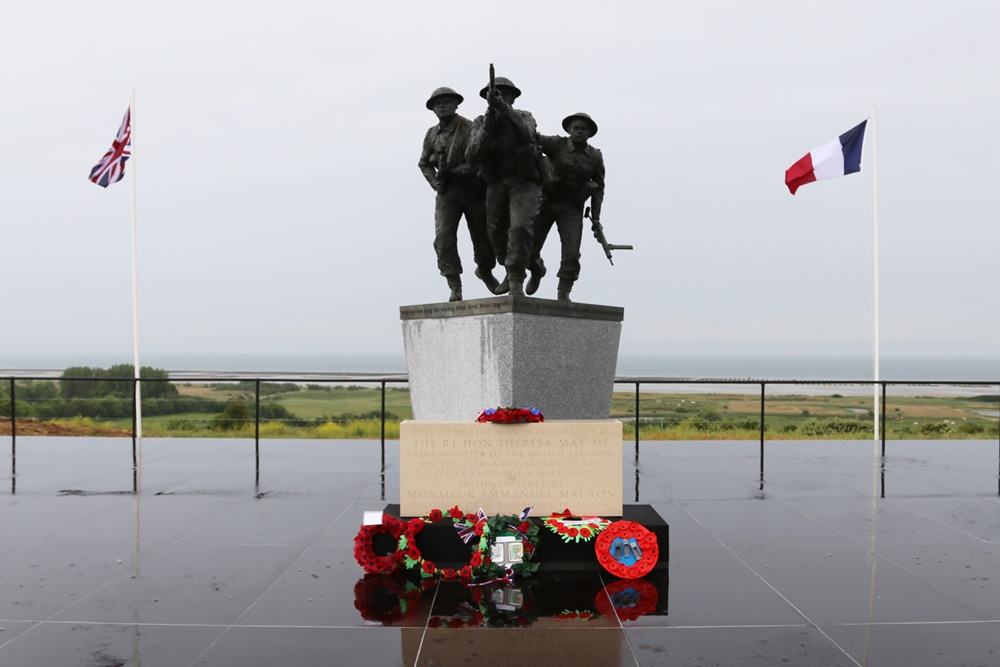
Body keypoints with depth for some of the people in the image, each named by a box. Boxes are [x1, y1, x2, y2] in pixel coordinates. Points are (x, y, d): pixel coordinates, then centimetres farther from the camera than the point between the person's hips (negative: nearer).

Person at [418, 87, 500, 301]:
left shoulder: (469, 128, -9)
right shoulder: (432, 134, 7)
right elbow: (424, 163, 20)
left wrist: (454, 172, -24)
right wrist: (435, 183, 3)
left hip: (474, 189, -3)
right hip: (447, 192, 3)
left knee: (483, 236, 5)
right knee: (443, 237, -14)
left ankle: (485, 271, 37)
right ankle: (455, 287, -10)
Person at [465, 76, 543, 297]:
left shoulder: (524, 117, -7)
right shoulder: (480, 124, -3)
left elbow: (525, 135, -32)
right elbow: (472, 157, -17)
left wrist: (503, 107, -39)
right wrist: (488, 127, -28)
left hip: (524, 182, -4)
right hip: (496, 184, 4)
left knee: (520, 227, -23)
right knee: (496, 232, 12)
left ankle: (516, 281, -15)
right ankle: (511, 272, 38)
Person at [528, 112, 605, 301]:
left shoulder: (595, 157, 1)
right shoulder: (557, 145, -7)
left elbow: (599, 187, 9)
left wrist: (595, 217, 4)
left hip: (572, 209, 1)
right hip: (546, 202, -1)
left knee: (571, 254, -12)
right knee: (530, 248, 2)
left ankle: (563, 293, 0)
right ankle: (537, 272, 36)